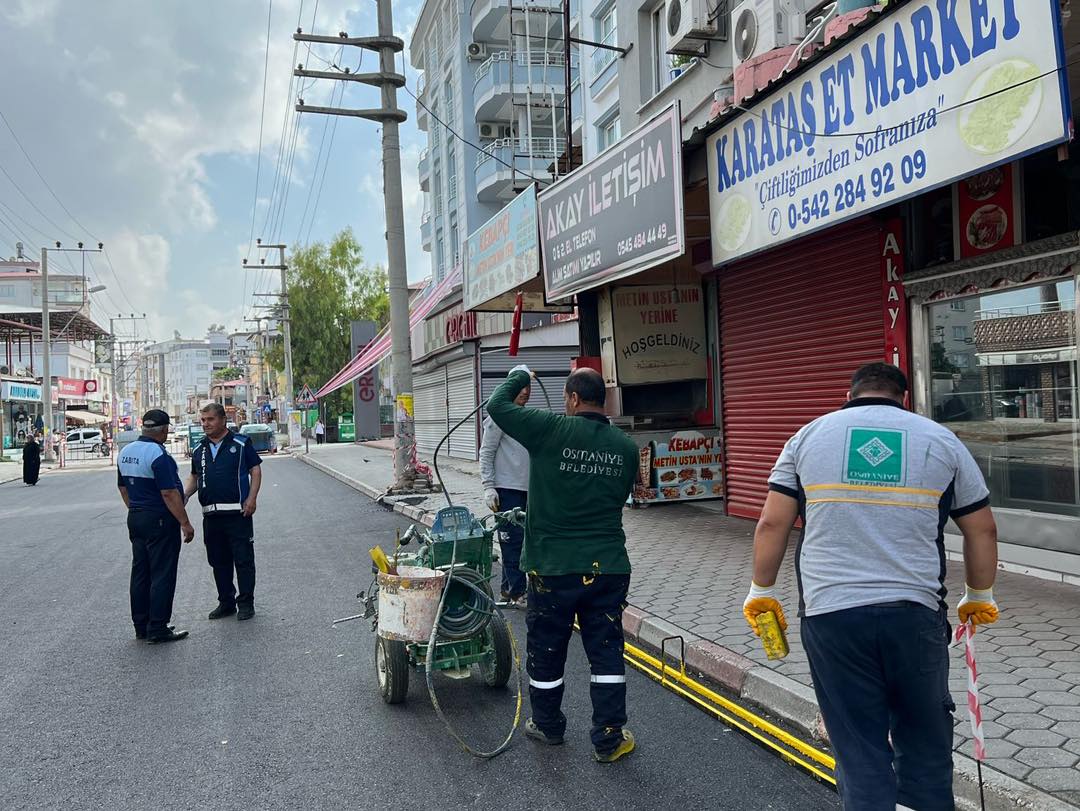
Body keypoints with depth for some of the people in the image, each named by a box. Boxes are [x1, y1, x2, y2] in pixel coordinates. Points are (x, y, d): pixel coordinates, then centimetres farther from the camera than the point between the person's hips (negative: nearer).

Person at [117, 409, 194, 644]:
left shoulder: (126, 452, 9)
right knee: (162, 575, -3)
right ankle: (157, 629, 0)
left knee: (140, 573, 13)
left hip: (135, 519, 9)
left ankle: (141, 626, 20)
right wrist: (185, 523, -18)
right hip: (160, 520, -9)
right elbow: (169, 493, -22)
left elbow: (123, 488, 17)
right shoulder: (158, 454, -19)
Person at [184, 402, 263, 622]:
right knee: (218, 562, 12)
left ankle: (246, 603, 8)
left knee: (243, 559, -1)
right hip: (211, 514, 5)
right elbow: (194, 478, 21)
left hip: (238, 513, -5)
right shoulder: (199, 450, 13)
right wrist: (183, 494, 2)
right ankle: (226, 602, 23)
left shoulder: (241, 443, -1)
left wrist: (251, 499, -12)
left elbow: (256, 470, -1)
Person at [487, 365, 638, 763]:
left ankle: (548, 725, 32)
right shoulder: (626, 446, 2)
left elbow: (497, 406, -5)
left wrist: (519, 376, 12)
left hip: (554, 567, -3)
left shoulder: (552, 431, -13)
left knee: (546, 651, 15)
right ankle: (608, 738, 17)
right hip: (609, 566, 3)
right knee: (606, 652, 11)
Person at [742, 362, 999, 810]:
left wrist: (762, 591, 14)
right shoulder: (941, 439, 8)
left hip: (831, 613, 0)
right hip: (915, 611, 1)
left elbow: (772, 524, 3)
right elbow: (982, 530, 12)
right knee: (924, 743, 18)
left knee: (859, 751, 8)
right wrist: (979, 597, 26)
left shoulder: (809, 435, 6)